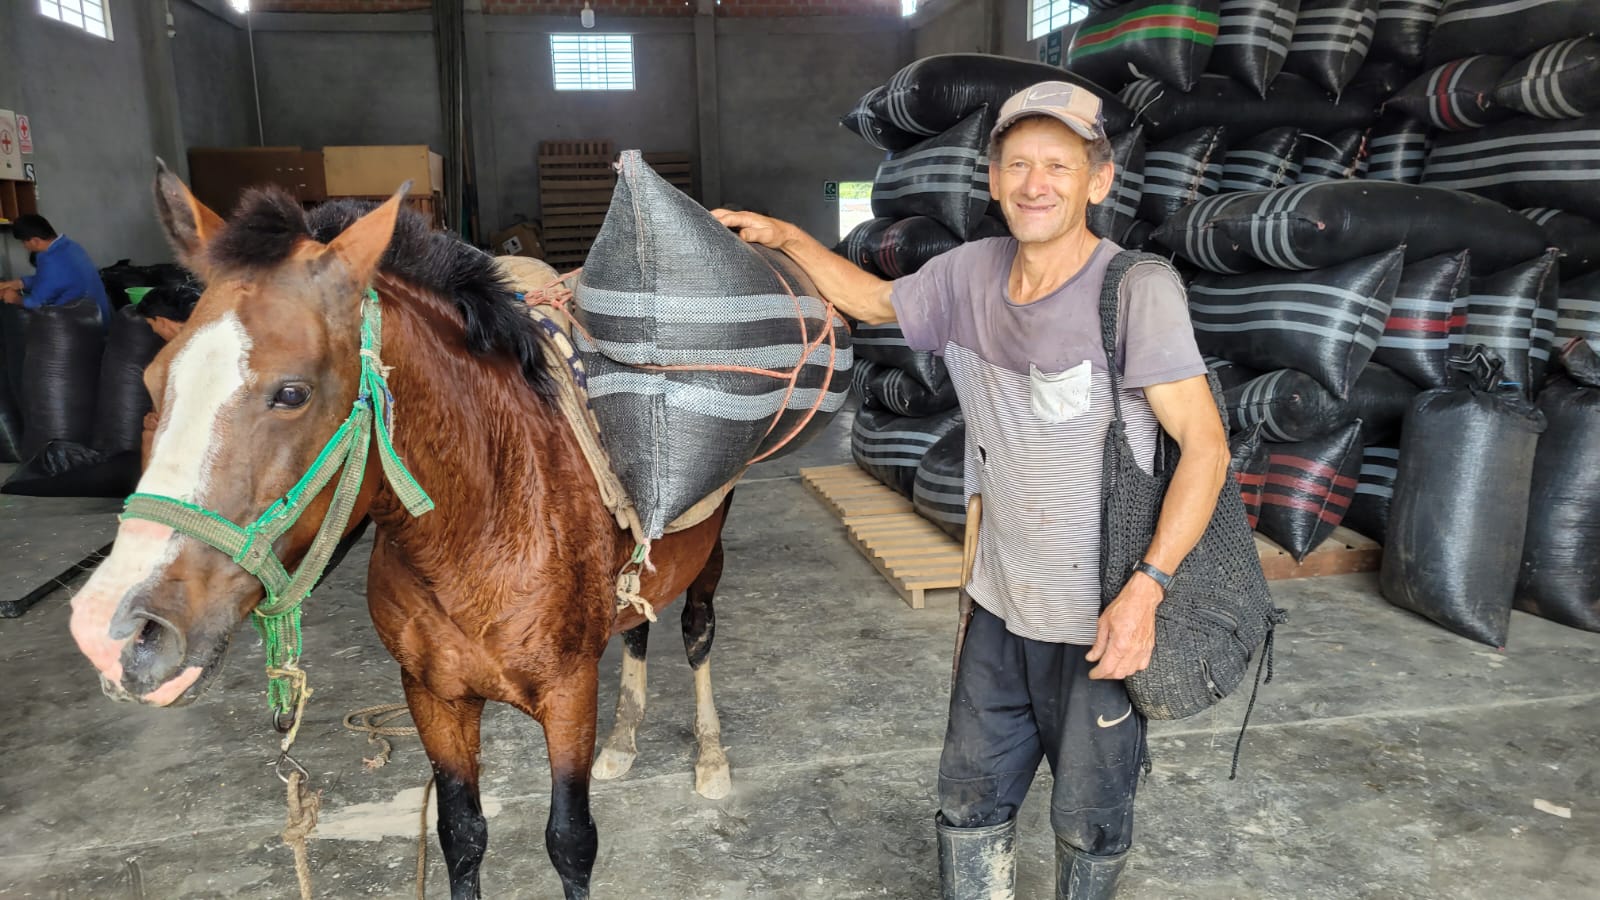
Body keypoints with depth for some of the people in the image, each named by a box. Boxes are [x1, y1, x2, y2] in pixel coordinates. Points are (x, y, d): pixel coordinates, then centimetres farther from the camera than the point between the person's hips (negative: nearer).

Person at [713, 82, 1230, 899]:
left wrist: (1147, 587, -24)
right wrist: (785, 237, 8)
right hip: (999, 604, 5)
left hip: (1103, 620, -5)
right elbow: (871, 299, 18)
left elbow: (1205, 446, -18)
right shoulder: (970, 273, -1)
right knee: (970, 804, 20)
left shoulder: (1137, 287, -18)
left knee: (1090, 824, 17)